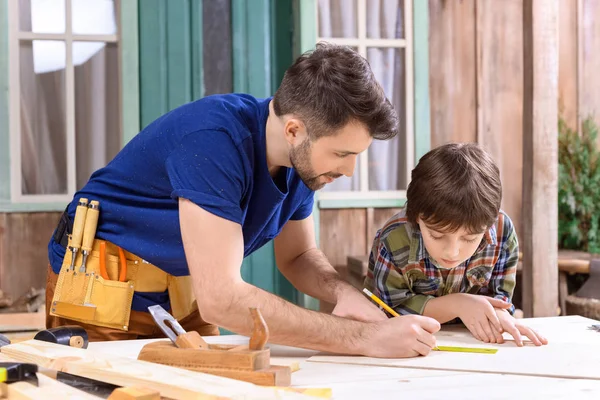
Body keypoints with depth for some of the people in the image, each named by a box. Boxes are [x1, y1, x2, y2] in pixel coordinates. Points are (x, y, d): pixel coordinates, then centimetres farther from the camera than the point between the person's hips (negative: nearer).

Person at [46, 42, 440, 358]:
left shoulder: (304, 157, -9)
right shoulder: (214, 141, -33)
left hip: (184, 299, 6)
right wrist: (364, 337, -37)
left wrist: (344, 292, -16)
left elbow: (298, 255, 7)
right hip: (104, 292, -6)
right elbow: (221, 298, -38)